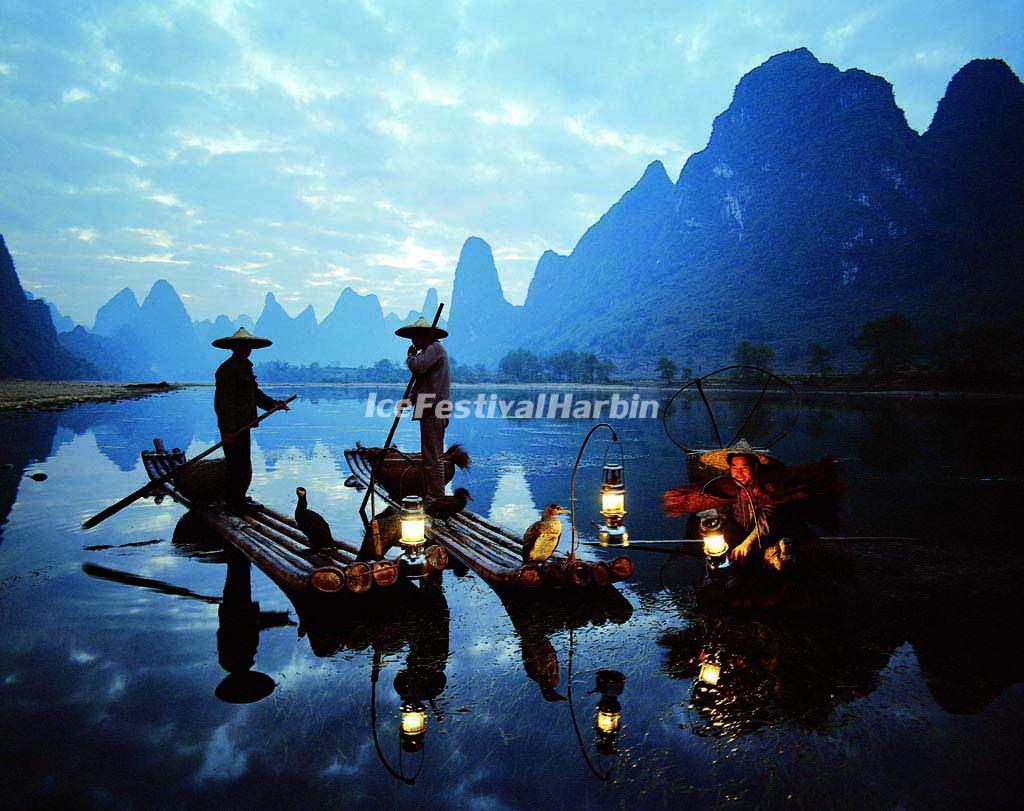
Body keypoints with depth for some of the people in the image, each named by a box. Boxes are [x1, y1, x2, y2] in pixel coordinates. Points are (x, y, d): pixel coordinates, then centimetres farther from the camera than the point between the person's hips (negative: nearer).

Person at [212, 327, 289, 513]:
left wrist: (273, 403, 6)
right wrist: (229, 430, -25)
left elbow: (255, 393, 21)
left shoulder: (244, 367, 17)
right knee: (241, 468, -5)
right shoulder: (228, 369, -15)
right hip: (233, 427, -11)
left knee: (238, 466, 19)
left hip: (242, 425, 11)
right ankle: (237, 505, 4)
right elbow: (226, 401, -21)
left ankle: (232, 502, 30)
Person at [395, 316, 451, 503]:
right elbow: (420, 380, 23)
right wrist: (410, 398, 7)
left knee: (433, 457, -10)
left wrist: (410, 356, 0)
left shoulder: (435, 349, -8)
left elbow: (417, 367, -22)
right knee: (432, 457, 14)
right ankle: (433, 497, 21)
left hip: (434, 412, -11)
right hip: (431, 411, 11)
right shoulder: (430, 350, 23)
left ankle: (436, 499, -8)